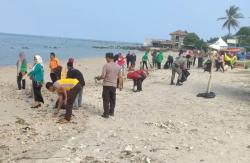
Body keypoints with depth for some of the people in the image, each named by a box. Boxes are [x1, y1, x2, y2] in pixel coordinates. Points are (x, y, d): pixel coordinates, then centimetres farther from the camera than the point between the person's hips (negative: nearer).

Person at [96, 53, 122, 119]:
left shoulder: (106, 66, -13)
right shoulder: (118, 66, 1)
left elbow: (103, 76, -17)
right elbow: (120, 77, 6)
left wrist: (98, 78, 4)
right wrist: (119, 84, 18)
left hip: (106, 85, -4)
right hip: (114, 85, 4)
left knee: (106, 100, 3)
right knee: (113, 100, 17)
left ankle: (106, 114, 5)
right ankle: (111, 112, 26)